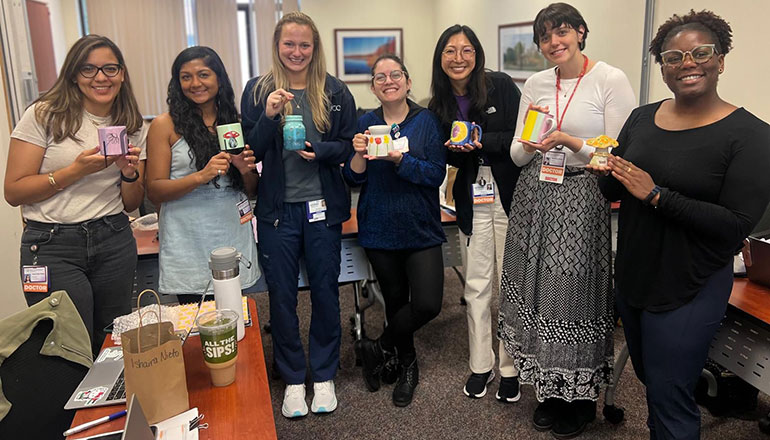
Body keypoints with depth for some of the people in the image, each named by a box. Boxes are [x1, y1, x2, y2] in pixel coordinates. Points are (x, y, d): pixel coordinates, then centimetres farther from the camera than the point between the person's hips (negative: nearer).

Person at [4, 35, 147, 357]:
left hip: (114, 242, 4)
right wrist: (77, 170, -17)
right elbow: (14, 191, -7)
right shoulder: (44, 115, -3)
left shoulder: (134, 127, 8)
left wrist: (130, 173, -8)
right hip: (52, 246, -3)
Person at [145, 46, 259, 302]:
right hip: (187, 245, -3)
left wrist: (246, 170, -8)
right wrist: (201, 176, -20)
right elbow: (154, 191, -7)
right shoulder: (165, 125, -1)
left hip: (233, 236, 3)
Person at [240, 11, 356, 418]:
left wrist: (321, 150, -16)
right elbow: (250, 152, -2)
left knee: (325, 292, 9)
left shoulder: (335, 91, 2)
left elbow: (349, 145, 3)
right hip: (277, 209, 0)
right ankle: (293, 379, 27)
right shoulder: (258, 90, 1)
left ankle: (324, 375, 28)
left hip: (322, 206, 0)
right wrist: (269, 116, -18)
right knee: (281, 297, 8)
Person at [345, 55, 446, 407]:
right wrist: (359, 155, -18)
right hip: (379, 229, 2)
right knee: (395, 301, 12)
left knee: (427, 304, -11)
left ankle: (380, 350, 15)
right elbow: (353, 180, 1)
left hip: (421, 228, -1)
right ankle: (407, 367, 35)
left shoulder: (426, 121, -3)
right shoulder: (365, 124, 3)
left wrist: (400, 159, -24)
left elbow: (437, 174, -12)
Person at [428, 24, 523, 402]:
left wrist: (483, 141, -21)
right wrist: (457, 149, -11)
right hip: (472, 200, 3)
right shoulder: (439, 105, 7)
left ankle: (510, 367, 18)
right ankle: (480, 365, 23)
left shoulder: (501, 86, -5)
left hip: (509, 196, -3)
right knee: (476, 286, 8)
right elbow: (450, 157, 11)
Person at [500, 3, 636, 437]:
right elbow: (517, 156, 11)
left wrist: (570, 143, -21)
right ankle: (551, 390, 30)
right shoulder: (536, 84, 10)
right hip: (535, 198, 5)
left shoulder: (611, 80, -5)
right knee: (538, 292, 9)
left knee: (575, 297, 1)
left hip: (583, 202, -4)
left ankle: (583, 398, 24)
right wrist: (530, 144, -11)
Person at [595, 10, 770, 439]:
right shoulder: (642, 118, 3)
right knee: (649, 378, 24)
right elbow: (612, 190, 5)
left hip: (689, 288, -6)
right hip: (632, 275, 6)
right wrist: (609, 171, -16)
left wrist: (656, 195, -23)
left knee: (669, 399, 6)